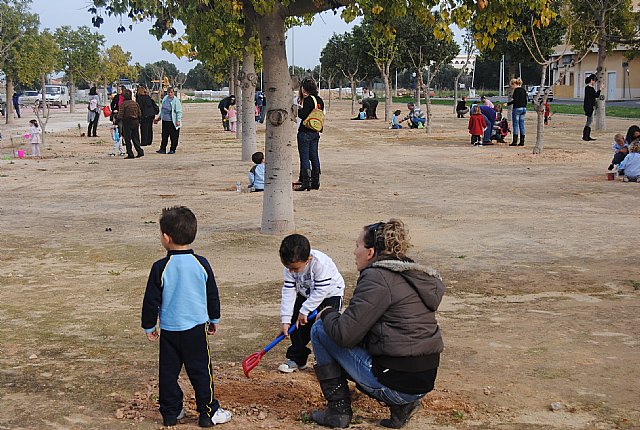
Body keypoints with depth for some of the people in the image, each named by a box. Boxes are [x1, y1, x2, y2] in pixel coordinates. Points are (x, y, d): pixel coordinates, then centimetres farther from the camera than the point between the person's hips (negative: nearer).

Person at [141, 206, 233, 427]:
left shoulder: (160, 268, -12)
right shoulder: (201, 264, -6)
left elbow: (151, 301, -5)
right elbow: (213, 296, 5)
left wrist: (149, 326, 9)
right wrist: (214, 319, 20)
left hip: (169, 329, -1)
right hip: (196, 328, 1)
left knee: (168, 371, 11)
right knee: (200, 371, 9)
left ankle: (171, 412, 18)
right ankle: (209, 412, 13)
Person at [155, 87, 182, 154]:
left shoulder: (176, 101, -9)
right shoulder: (165, 99, 11)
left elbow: (179, 112, -11)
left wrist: (178, 120, -18)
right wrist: (159, 117, 24)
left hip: (173, 122, -6)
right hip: (165, 121, 6)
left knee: (173, 136, 1)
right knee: (164, 136, 6)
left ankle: (172, 149, 11)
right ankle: (163, 149, 11)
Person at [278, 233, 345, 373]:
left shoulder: (320, 263, -39)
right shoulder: (291, 266, -20)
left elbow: (321, 291, -33)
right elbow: (288, 291, -18)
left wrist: (304, 311, -29)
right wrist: (286, 319, -22)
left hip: (330, 294, -6)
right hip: (306, 295, 6)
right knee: (297, 324, -1)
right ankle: (296, 358, 14)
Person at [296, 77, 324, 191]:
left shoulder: (308, 100, -14)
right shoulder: (319, 100, 10)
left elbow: (303, 115, -19)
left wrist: (299, 108, -3)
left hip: (305, 132, -8)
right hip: (316, 133, 8)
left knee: (304, 157, -4)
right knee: (314, 157, 11)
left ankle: (306, 182, -5)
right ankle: (316, 182, 15)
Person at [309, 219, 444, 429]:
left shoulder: (377, 277, -14)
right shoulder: (415, 275, 13)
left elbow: (345, 334, -16)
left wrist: (328, 314, 5)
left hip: (395, 384, -8)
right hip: (424, 384, 8)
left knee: (320, 330, 4)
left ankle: (338, 409, 9)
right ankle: (401, 404, 13)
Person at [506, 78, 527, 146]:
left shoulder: (516, 90, -11)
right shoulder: (523, 90, 14)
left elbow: (515, 100, -21)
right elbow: (525, 100, 17)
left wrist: (508, 103, -13)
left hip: (517, 108, -8)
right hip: (523, 108, 8)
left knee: (515, 125, -5)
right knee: (522, 125, 8)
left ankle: (515, 142, -5)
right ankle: (522, 142, 9)